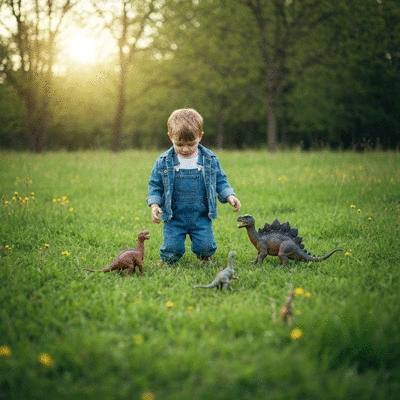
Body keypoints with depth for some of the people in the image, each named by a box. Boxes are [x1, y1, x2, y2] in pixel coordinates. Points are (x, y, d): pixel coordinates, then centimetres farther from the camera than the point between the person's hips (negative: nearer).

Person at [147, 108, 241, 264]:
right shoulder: (163, 162, -2)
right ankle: (167, 260, 29)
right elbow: (155, 185, 4)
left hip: (201, 216, 1)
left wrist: (230, 196, -7)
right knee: (172, 249, -9)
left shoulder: (210, 160, 0)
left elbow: (221, 181, 9)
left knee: (205, 246, -7)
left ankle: (205, 257, 31)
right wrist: (154, 205, -9)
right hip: (174, 217, 0)